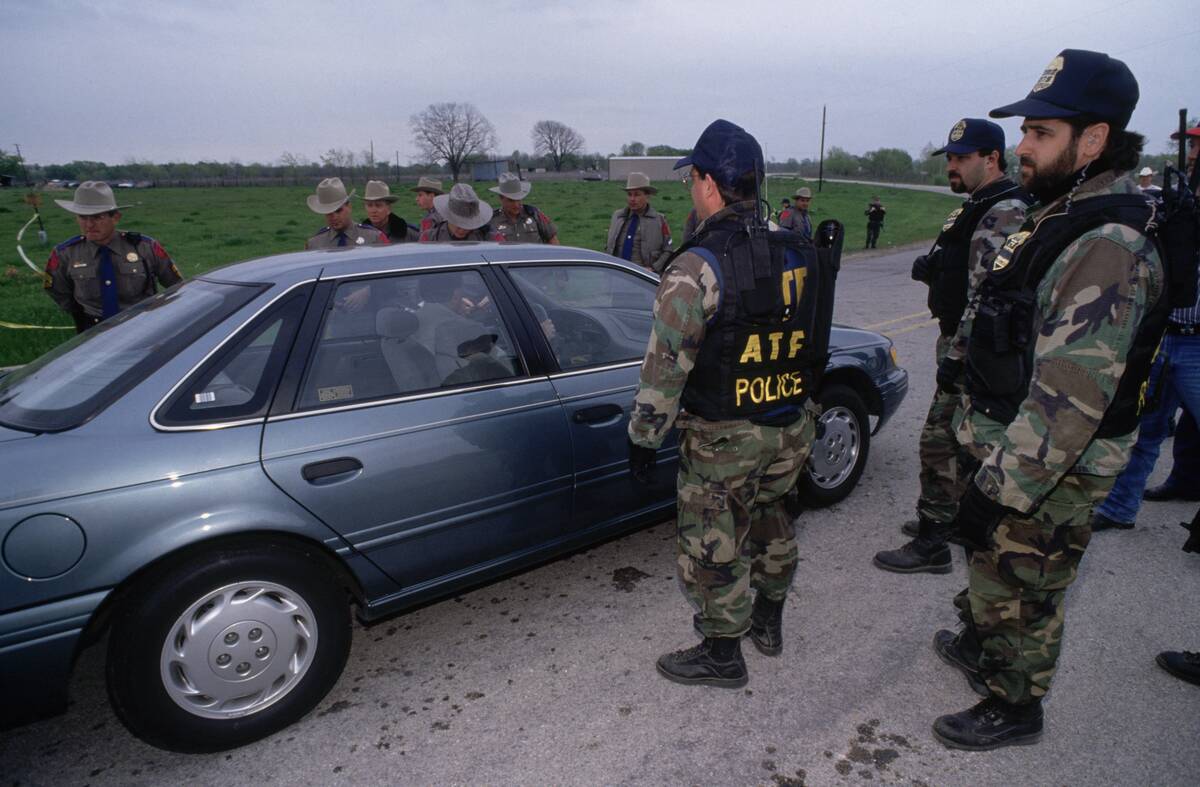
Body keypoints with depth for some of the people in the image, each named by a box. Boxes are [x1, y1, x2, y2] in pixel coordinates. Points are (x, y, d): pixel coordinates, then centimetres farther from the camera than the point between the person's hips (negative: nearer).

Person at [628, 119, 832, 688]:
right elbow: (812, 340, 13)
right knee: (770, 520, 26)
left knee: (715, 546, 9)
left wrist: (644, 437, -9)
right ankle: (769, 623, 44)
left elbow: (666, 365, -20)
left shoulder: (698, 268, -20)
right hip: (791, 427, 8)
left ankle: (722, 657, 26)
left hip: (724, 438, -7)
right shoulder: (798, 254, 4)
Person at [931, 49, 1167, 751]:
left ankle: (1016, 709, 33)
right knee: (992, 569, 27)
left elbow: (1072, 400, -31)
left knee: (1024, 593, 11)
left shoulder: (1107, 250, -27)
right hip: (1011, 452, 10)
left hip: (1050, 476, -9)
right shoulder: (1064, 220, 7)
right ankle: (983, 649, 51)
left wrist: (999, 490, -27)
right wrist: (970, 366, 22)